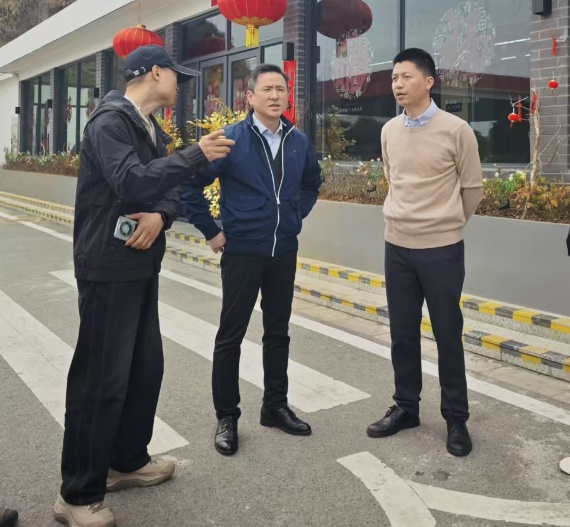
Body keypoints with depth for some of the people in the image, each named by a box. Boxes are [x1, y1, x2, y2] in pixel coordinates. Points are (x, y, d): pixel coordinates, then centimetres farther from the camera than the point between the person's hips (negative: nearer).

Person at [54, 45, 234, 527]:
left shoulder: (151, 129, 16)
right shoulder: (110, 121, -13)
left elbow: (168, 187, 10)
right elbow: (131, 181, -29)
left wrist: (160, 216, -13)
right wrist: (197, 155, -22)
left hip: (142, 265, 10)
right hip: (108, 267, -9)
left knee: (146, 366, 15)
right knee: (101, 378, -5)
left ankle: (128, 461, 32)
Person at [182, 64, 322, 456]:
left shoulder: (299, 142, 3)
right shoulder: (231, 139, -11)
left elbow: (313, 182, 22)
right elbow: (191, 186, -9)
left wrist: (296, 216, 12)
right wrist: (212, 232, -7)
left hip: (285, 252, 4)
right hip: (242, 251, -4)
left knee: (278, 332, 14)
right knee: (231, 335, 4)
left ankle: (276, 406, 30)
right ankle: (227, 417, 18)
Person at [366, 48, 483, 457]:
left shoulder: (456, 130, -9)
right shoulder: (389, 131, 5)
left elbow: (473, 188, 1)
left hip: (442, 249, -4)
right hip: (398, 246, 4)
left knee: (448, 335, 5)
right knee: (402, 333, 11)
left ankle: (456, 418, 20)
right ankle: (406, 407, 27)